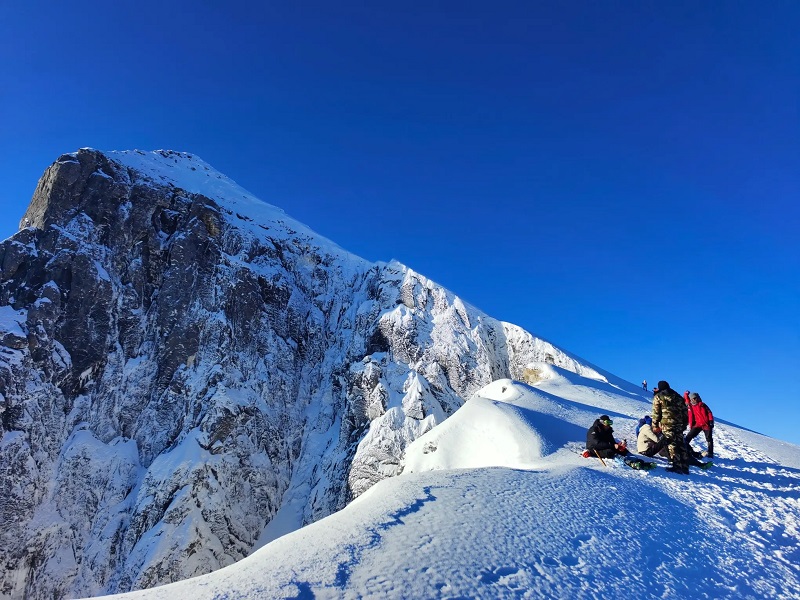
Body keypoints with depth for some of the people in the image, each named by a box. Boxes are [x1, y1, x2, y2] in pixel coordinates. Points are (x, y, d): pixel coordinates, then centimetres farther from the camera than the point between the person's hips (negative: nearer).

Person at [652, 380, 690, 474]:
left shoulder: (658, 397, 5)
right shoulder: (677, 396, 20)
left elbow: (656, 413, 0)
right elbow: (684, 411, 18)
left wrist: (655, 425, 6)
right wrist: (684, 424, 22)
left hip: (667, 424, -5)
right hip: (679, 424, 5)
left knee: (672, 444, -6)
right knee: (681, 444, 8)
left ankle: (677, 466, -12)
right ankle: (685, 467, 9)